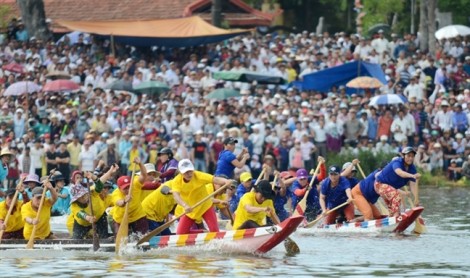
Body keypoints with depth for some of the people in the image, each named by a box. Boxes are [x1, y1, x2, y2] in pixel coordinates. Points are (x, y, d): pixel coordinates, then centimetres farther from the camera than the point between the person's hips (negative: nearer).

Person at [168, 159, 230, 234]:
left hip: (205, 206, -2)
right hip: (189, 210, 2)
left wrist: (226, 181, -61)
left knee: (214, 230, -14)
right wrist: (185, 205, -55)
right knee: (180, 233, -3)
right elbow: (176, 196, -35)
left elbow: (214, 179, -38)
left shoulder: (199, 176, -25)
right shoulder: (176, 181, -19)